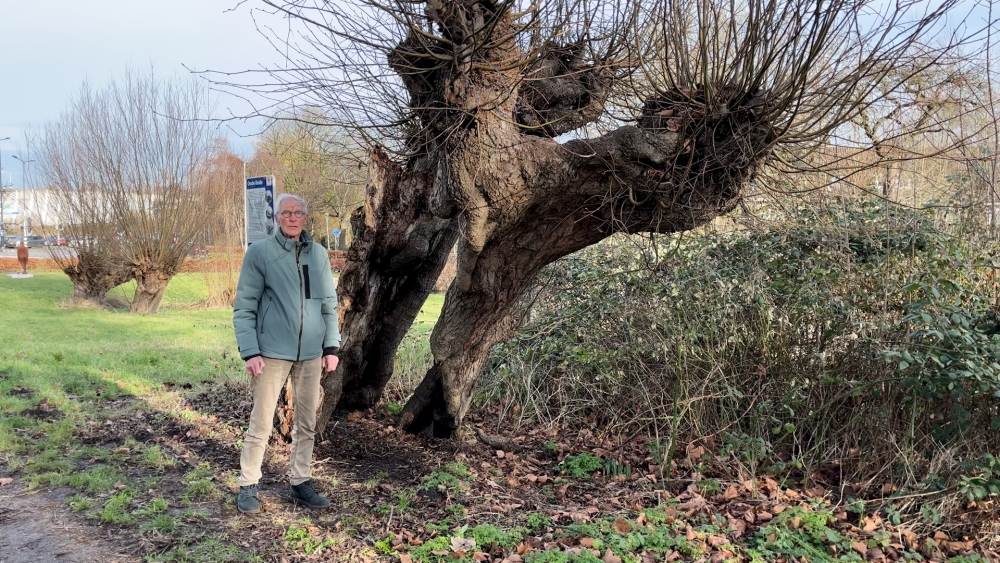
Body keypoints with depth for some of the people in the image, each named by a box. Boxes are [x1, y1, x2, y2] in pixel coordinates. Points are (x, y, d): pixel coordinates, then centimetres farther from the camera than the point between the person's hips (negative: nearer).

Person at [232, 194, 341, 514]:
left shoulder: (319, 254, 7)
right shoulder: (259, 253, -5)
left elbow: (329, 304, 12)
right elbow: (244, 308, -5)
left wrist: (331, 346, 5)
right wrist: (250, 352, -13)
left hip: (311, 354, 4)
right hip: (272, 353, -4)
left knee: (307, 423, 11)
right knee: (261, 424, 1)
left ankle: (301, 483, 24)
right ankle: (248, 486, 15)